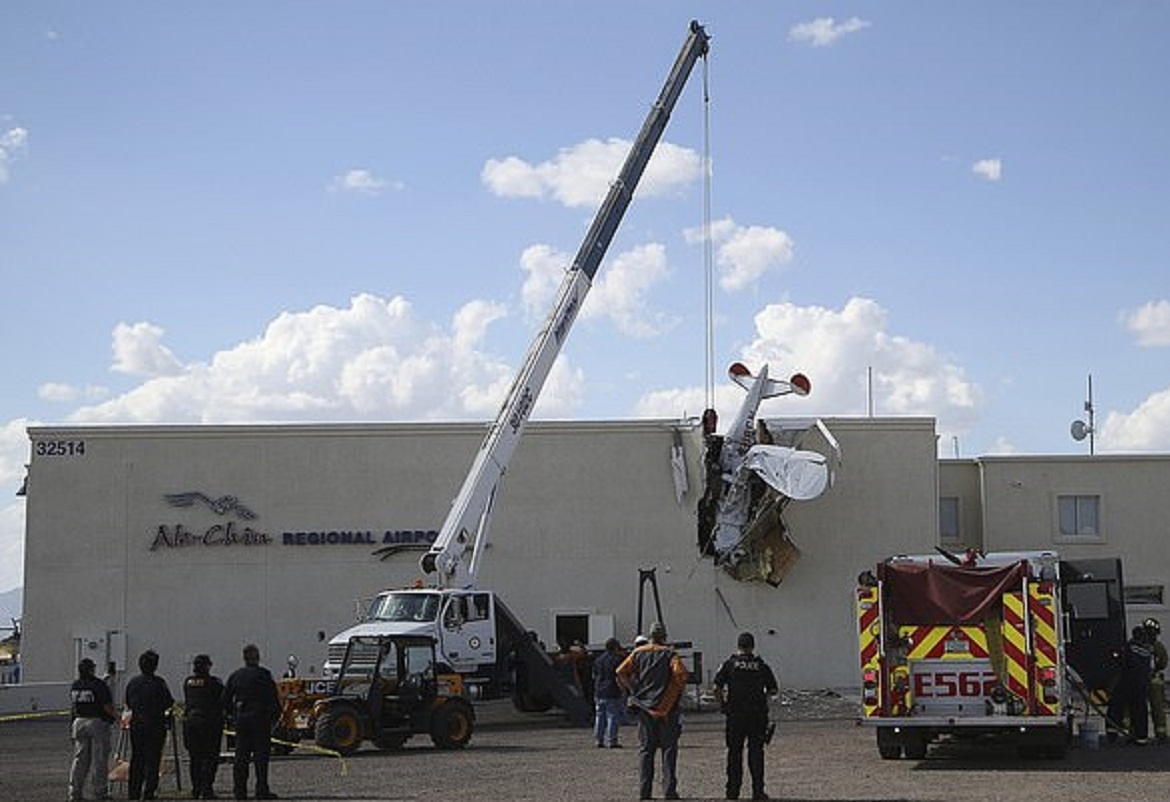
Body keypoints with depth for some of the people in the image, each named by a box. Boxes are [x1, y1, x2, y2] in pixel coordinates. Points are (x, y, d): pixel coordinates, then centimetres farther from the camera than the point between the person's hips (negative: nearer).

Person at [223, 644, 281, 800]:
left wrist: (232, 714, 19)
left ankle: (239, 790, 8)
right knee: (261, 754, -1)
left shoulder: (235, 675, 7)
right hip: (260, 717, -5)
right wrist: (275, 716, -1)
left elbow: (226, 699, 10)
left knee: (241, 755, 9)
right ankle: (262, 790, -4)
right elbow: (273, 699, -11)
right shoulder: (263, 674, -9)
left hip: (241, 718, 5)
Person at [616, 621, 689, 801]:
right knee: (668, 749, 4)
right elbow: (680, 673, -18)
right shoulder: (670, 654, -1)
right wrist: (675, 694, -5)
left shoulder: (638, 653, 7)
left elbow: (621, 673, -3)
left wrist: (632, 692, 5)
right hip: (666, 708, -2)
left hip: (644, 706, 2)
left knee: (645, 750, 7)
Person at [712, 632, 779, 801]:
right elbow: (774, 690, 4)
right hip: (758, 715, 0)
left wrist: (722, 704, 8)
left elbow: (717, 688, -7)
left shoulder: (729, 664, 1)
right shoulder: (761, 665, 4)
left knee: (734, 753, 6)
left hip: (735, 715, 0)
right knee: (756, 752, 5)